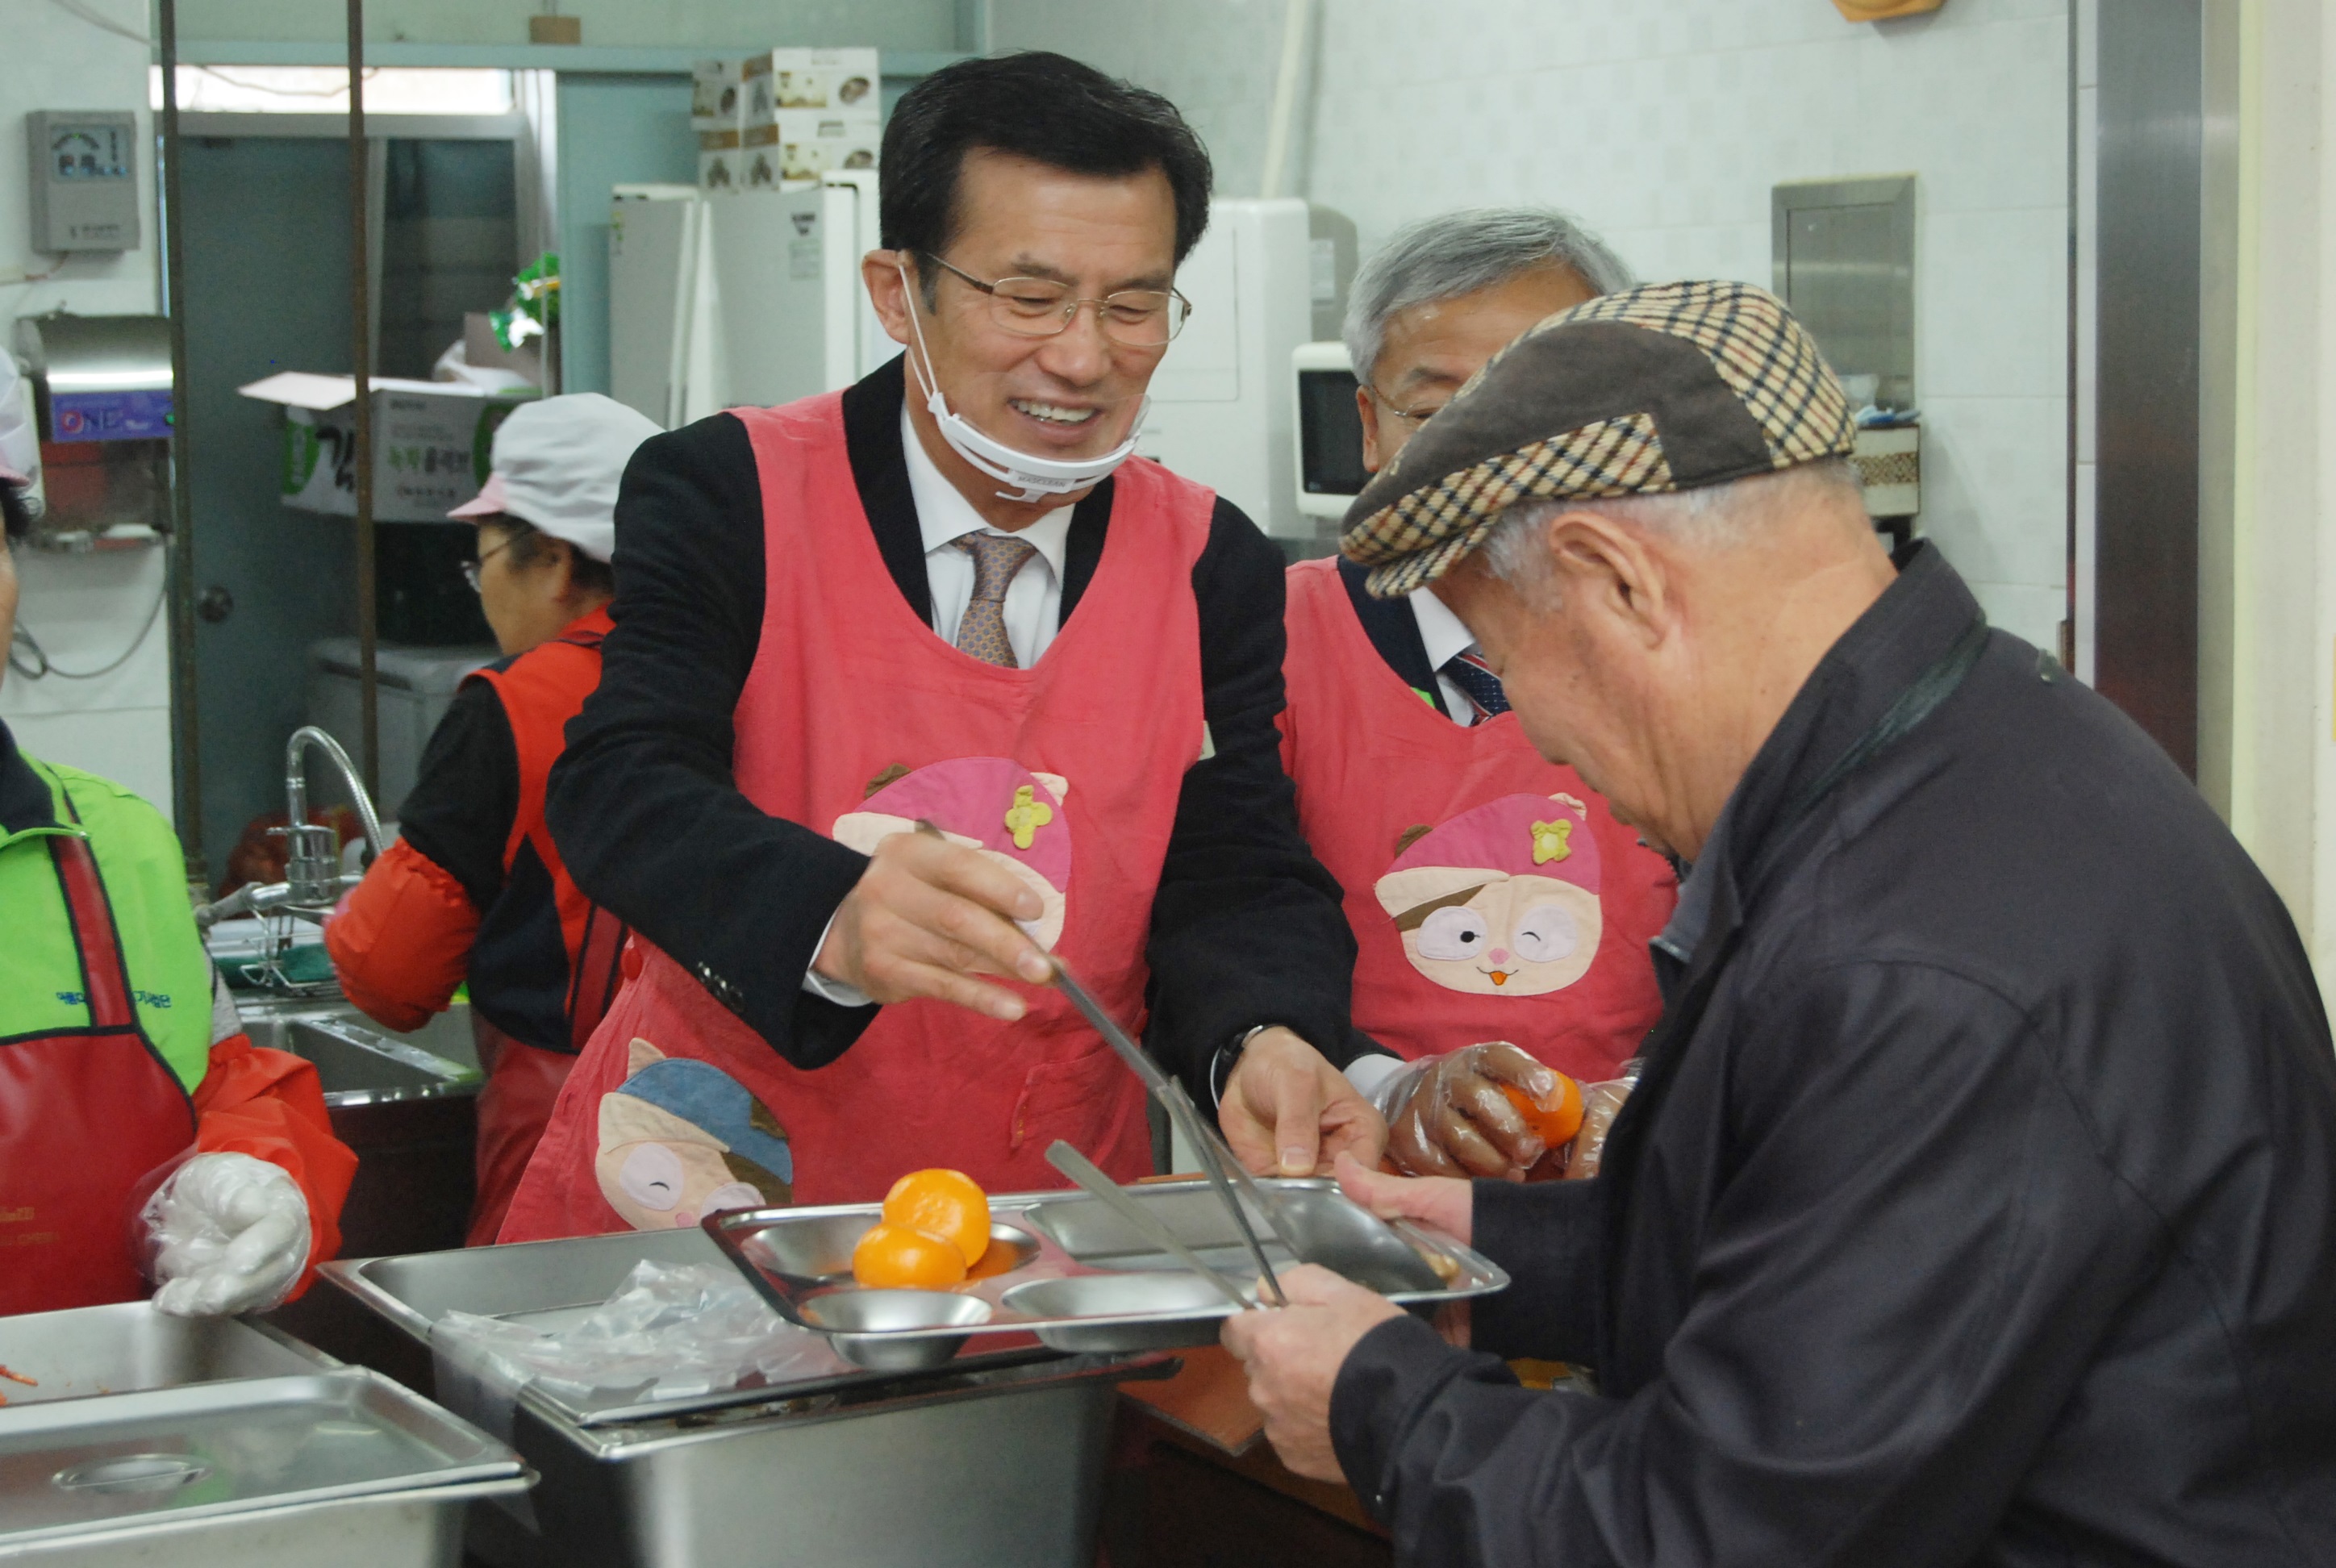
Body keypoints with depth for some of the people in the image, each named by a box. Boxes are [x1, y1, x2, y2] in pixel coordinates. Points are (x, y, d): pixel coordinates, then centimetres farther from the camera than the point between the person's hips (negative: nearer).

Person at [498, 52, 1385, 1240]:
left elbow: (1234, 876, 0)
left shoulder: (1212, 568, 5)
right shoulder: (726, 495, -4)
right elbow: (622, 790, -16)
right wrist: (835, 920, -38)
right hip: (710, 1200, -3)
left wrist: (1260, 1045, -25)